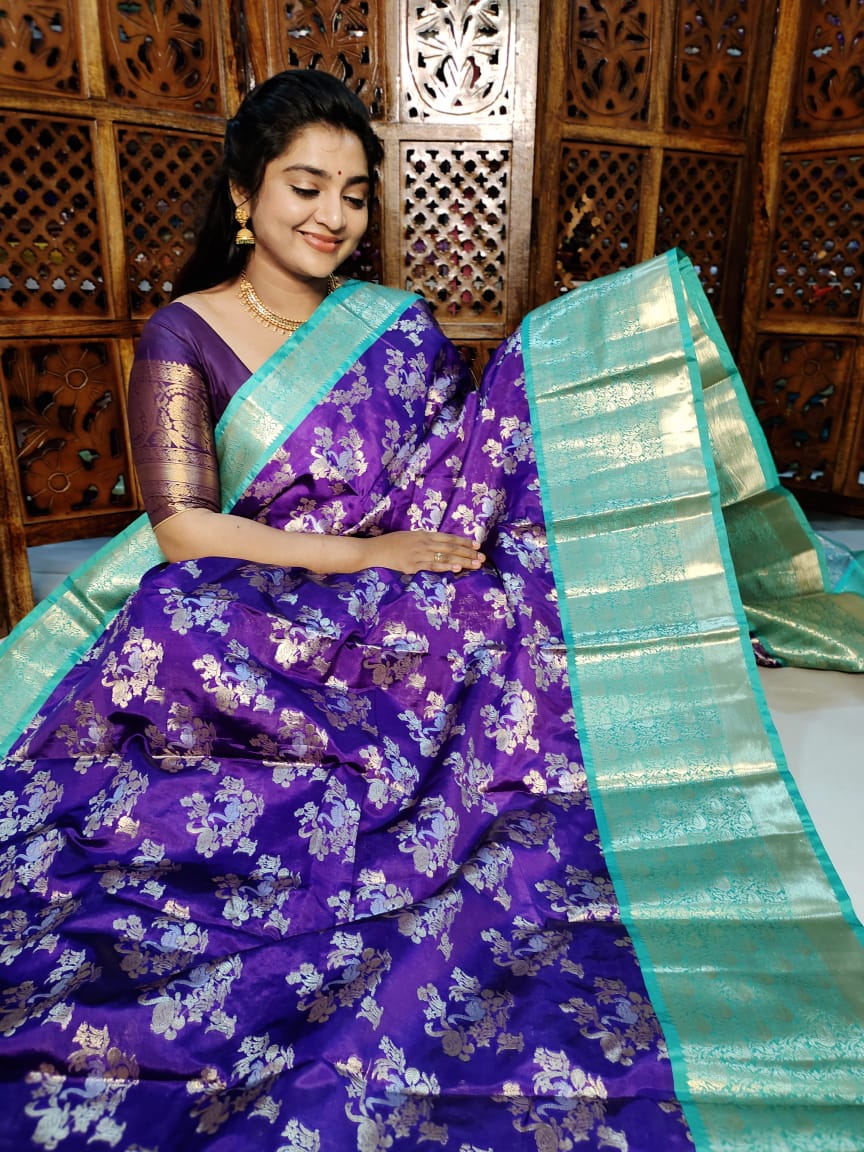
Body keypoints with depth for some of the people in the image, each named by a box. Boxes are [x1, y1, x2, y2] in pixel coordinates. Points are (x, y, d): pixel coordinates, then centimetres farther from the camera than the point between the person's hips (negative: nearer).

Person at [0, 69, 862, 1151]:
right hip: (258, 630, -3)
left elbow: (470, 474, 11)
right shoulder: (183, 337, 4)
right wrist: (365, 556, -15)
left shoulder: (398, 327, 14)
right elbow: (182, 531, -7)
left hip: (417, 617, 4)